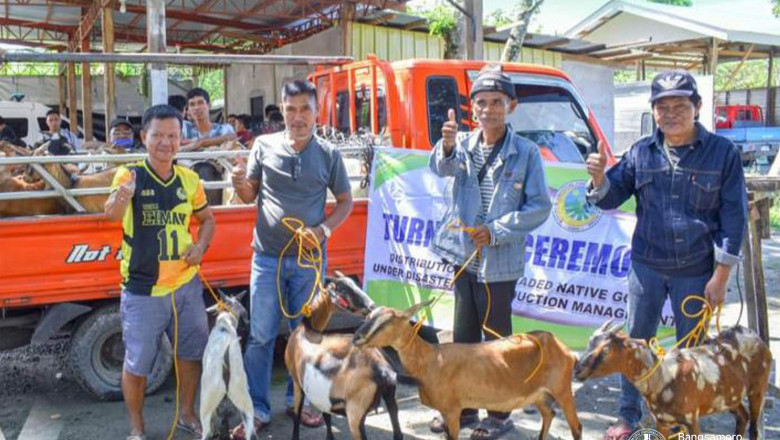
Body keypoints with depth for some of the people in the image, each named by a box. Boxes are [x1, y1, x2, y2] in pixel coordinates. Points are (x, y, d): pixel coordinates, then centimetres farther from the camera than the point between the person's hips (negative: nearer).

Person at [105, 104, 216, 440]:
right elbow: (111, 214, -31)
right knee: (137, 362, 6)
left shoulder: (189, 179, 1)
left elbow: (207, 218, 14)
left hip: (186, 284, 4)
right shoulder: (129, 174, -12)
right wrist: (122, 196, -54)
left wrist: (201, 246, -6)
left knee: (191, 352, 17)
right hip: (142, 289, -4)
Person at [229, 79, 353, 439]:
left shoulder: (328, 154, -1)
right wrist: (239, 183, -15)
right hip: (267, 257, 0)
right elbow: (249, 197, 8)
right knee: (260, 336, 3)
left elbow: (345, 200, 7)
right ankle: (257, 409, 16)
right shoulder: (264, 145, 0)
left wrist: (324, 229, -10)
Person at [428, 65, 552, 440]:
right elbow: (443, 168, -18)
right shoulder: (465, 144, 2)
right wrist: (447, 146, -40)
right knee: (463, 338, 15)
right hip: (465, 257, 4)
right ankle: (464, 408, 31)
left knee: (496, 340, 7)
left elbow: (540, 207, -8)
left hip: (499, 264, -4)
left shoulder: (526, 152, -7)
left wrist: (496, 231, -16)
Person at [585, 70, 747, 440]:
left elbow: (733, 217, -6)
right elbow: (610, 199, 4)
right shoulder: (641, 152, 0)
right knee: (635, 342, 12)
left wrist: (720, 277, -8)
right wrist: (599, 176, -20)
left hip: (696, 271, -2)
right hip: (646, 266, 2)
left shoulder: (722, 153, -7)